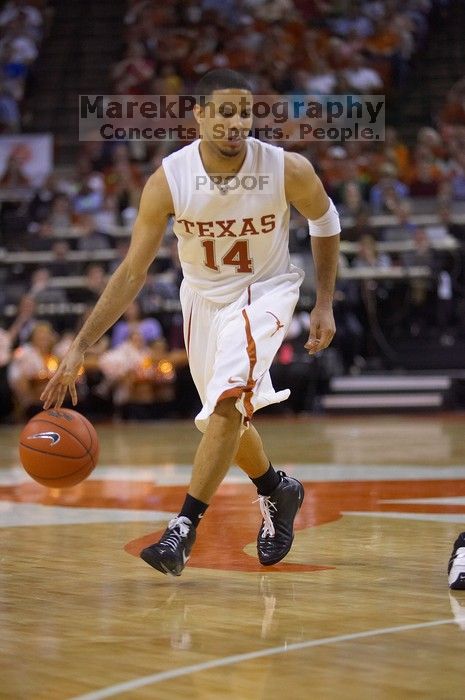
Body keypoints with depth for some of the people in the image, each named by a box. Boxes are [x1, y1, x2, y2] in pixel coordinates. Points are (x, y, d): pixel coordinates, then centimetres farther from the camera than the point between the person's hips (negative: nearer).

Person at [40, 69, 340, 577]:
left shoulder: (288, 171, -25)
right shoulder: (169, 179, -23)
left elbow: (324, 219, -1)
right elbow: (133, 272, -18)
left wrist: (324, 305, -2)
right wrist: (80, 348, -24)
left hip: (264, 291, -3)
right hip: (202, 297, 3)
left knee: (228, 400, -25)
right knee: (224, 413, 15)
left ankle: (183, 528, -21)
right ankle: (277, 492, 44)